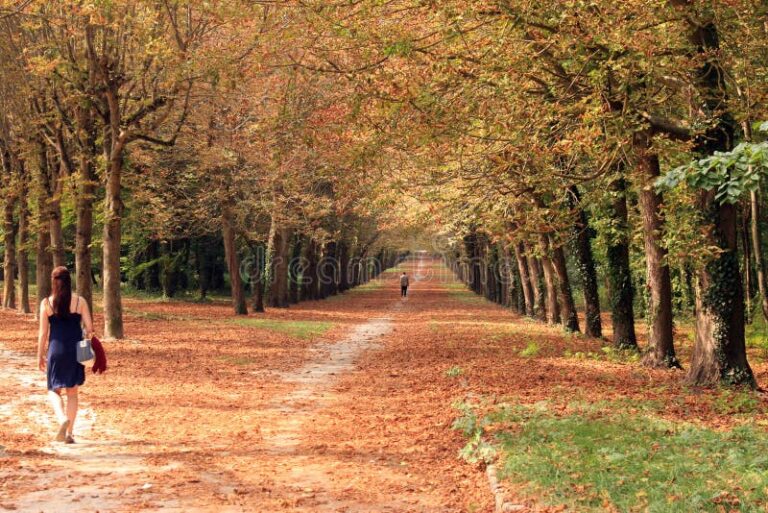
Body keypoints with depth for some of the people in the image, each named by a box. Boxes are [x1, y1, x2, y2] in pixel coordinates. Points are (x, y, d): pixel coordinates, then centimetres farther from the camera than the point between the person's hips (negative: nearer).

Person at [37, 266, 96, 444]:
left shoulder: (46, 303, -3)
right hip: (75, 350, 1)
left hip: (56, 350, -1)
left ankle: (63, 418, -18)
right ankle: (69, 434, 11)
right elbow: (89, 328, -3)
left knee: (54, 390, 11)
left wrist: (40, 356, 6)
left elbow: (43, 332, -2)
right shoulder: (80, 301, -1)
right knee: (72, 392, 12)